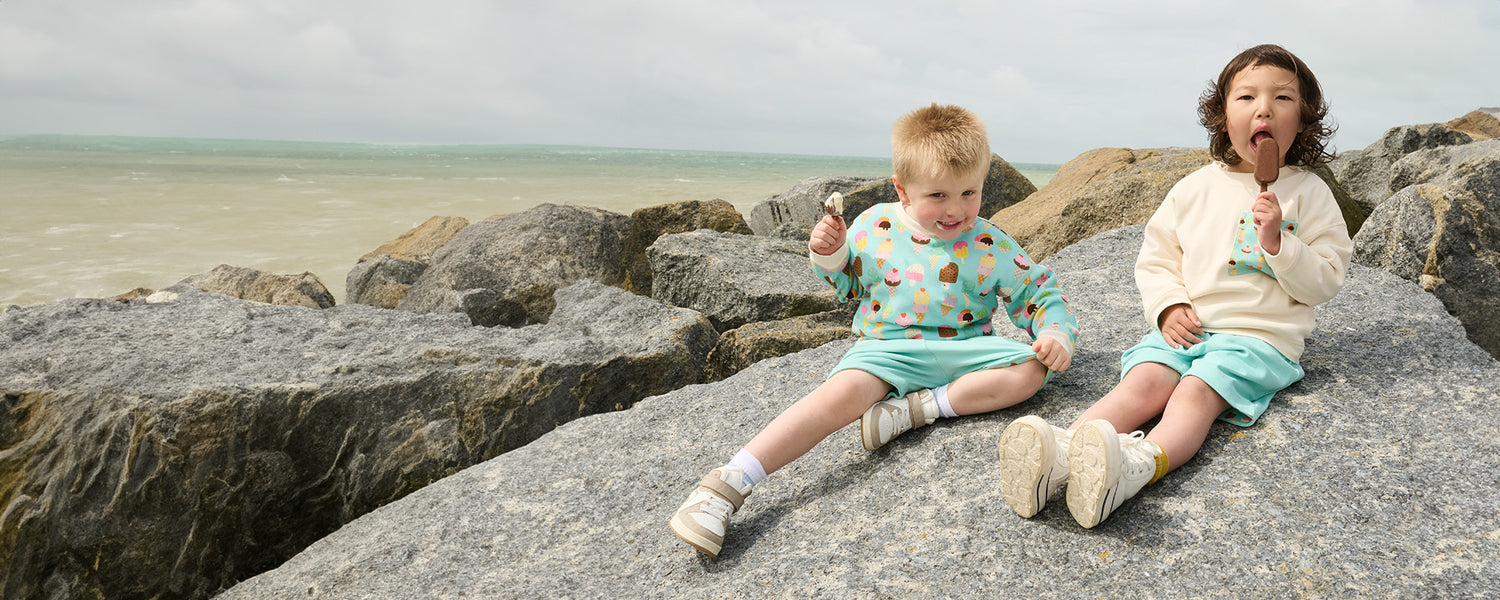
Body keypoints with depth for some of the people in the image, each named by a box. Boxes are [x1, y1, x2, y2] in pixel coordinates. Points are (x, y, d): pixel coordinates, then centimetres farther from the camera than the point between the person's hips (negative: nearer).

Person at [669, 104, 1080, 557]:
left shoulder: (991, 246, 0)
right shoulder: (874, 226, 0)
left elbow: (1040, 295, 9)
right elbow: (847, 284, 16)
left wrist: (1056, 334, -11)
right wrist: (828, 256, -5)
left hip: (962, 351, 3)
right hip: (887, 348, -2)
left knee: (1032, 369, -22)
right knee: (844, 392, -34)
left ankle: (918, 408, -26)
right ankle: (731, 482, -42)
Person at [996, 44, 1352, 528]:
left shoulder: (1309, 193, 5)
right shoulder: (1195, 188, 10)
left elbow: (1325, 282, 1)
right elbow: (1155, 258, 13)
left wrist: (1277, 242, -15)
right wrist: (1169, 306, -5)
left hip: (1259, 337, -2)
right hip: (1187, 325, 2)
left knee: (1197, 391, -30)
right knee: (1143, 381, -25)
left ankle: (1140, 465, -58)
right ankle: (1061, 454, -50)